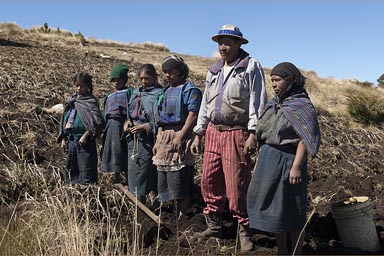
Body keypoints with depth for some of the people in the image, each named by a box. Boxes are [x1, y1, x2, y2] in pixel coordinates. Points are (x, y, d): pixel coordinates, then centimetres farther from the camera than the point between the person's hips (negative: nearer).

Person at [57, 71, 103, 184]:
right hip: (70, 140, 7)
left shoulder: (90, 101, -7)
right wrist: (63, 138, 12)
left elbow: (97, 122, -16)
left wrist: (86, 135, -19)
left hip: (84, 141, -7)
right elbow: (65, 119, 17)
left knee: (86, 170, -4)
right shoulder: (71, 101, 13)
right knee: (70, 170, 15)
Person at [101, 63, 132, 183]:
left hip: (122, 124, -6)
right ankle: (117, 177, 17)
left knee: (122, 150, -6)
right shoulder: (109, 96, 22)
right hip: (110, 125, 6)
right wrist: (104, 127, 14)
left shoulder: (128, 92, 3)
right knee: (111, 150, 6)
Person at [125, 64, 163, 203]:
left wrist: (145, 127, -20)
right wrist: (128, 122, 4)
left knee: (143, 170, -8)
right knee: (133, 170, 9)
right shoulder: (136, 93, 16)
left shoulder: (159, 94, -7)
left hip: (148, 139, -7)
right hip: (133, 138, 7)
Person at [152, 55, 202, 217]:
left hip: (180, 137, -9)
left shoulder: (189, 89, -4)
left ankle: (183, 216, -2)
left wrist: (180, 136, -23)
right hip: (164, 137, 9)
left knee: (180, 180, -9)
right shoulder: (166, 91, 22)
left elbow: (193, 114, -15)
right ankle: (176, 214, 19)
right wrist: (158, 141, 17)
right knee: (165, 180, 10)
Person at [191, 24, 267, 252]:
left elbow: (257, 102, -9)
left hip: (236, 134, -6)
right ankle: (214, 225, 25)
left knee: (237, 186, -4)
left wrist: (253, 133, -17)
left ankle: (244, 231, 11)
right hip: (213, 132, 7)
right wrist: (198, 134, 16)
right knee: (209, 182, 9)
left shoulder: (251, 66, -3)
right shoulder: (214, 70, 17)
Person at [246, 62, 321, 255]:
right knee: (273, 205, 16)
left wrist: (296, 166, -22)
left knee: (291, 210, 3)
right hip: (268, 159, 8)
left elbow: (305, 138, -17)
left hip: (286, 161, -8)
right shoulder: (275, 103, 11)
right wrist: (261, 158, 15)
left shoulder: (301, 105, -11)